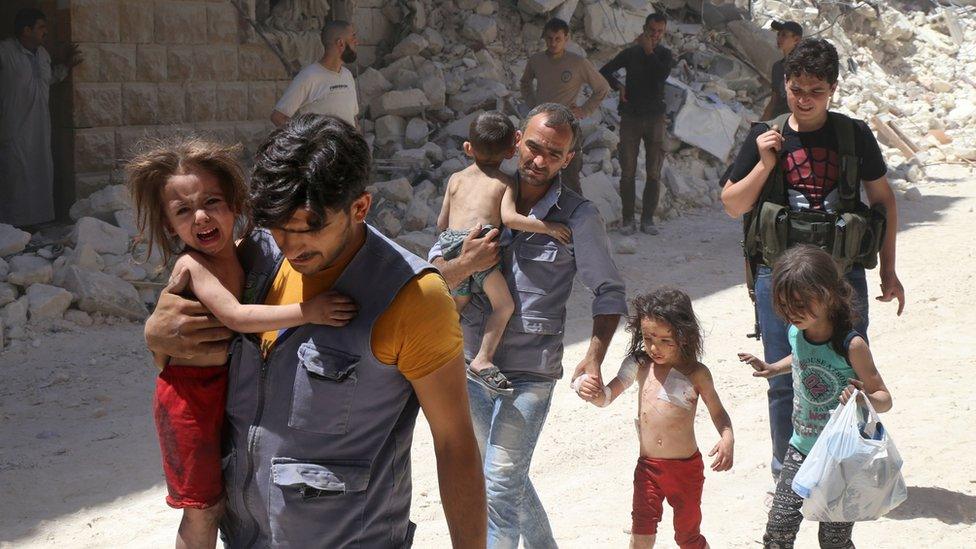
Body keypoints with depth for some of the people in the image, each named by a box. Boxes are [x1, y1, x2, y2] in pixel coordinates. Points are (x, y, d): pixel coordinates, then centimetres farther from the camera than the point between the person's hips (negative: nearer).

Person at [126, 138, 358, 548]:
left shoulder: (244, 253, 0)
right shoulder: (191, 265, -22)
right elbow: (234, 316, -34)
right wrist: (306, 312, -38)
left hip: (232, 385, 7)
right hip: (191, 393, -7)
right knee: (204, 509, 4)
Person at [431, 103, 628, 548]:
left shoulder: (579, 217, -5)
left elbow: (609, 292, 1)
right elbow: (434, 274, 2)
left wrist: (594, 357, -12)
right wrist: (465, 265, -20)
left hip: (530, 371, -5)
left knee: (499, 486, -8)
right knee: (509, 477, 20)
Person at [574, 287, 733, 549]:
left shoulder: (696, 373, -10)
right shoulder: (640, 365, -6)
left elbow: (717, 411, 2)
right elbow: (606, 397, -6)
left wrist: (727, 439, -17)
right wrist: (589, 389, -29)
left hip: (686, 468, -1)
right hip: (648, 468, 1)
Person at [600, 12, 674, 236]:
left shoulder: (665, 55, 6)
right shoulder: (630, 53, 7)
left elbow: (662, 75, -15)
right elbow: (604, 72, 11)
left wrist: (649, 51, -14)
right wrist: (619, 86, -5)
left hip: (655, 118, 0)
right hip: (630, 118, 0)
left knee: (654, 173, -2)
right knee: (628, 172, -3)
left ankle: (647, 219, 3)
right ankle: (628, 219, 2)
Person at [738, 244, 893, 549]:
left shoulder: (850, 345, -23)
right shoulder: (796, 332, -4)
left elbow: (885, 398, -17)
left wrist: (867, 400, -38)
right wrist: (773, 369, 8)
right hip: (801, 448, 5)